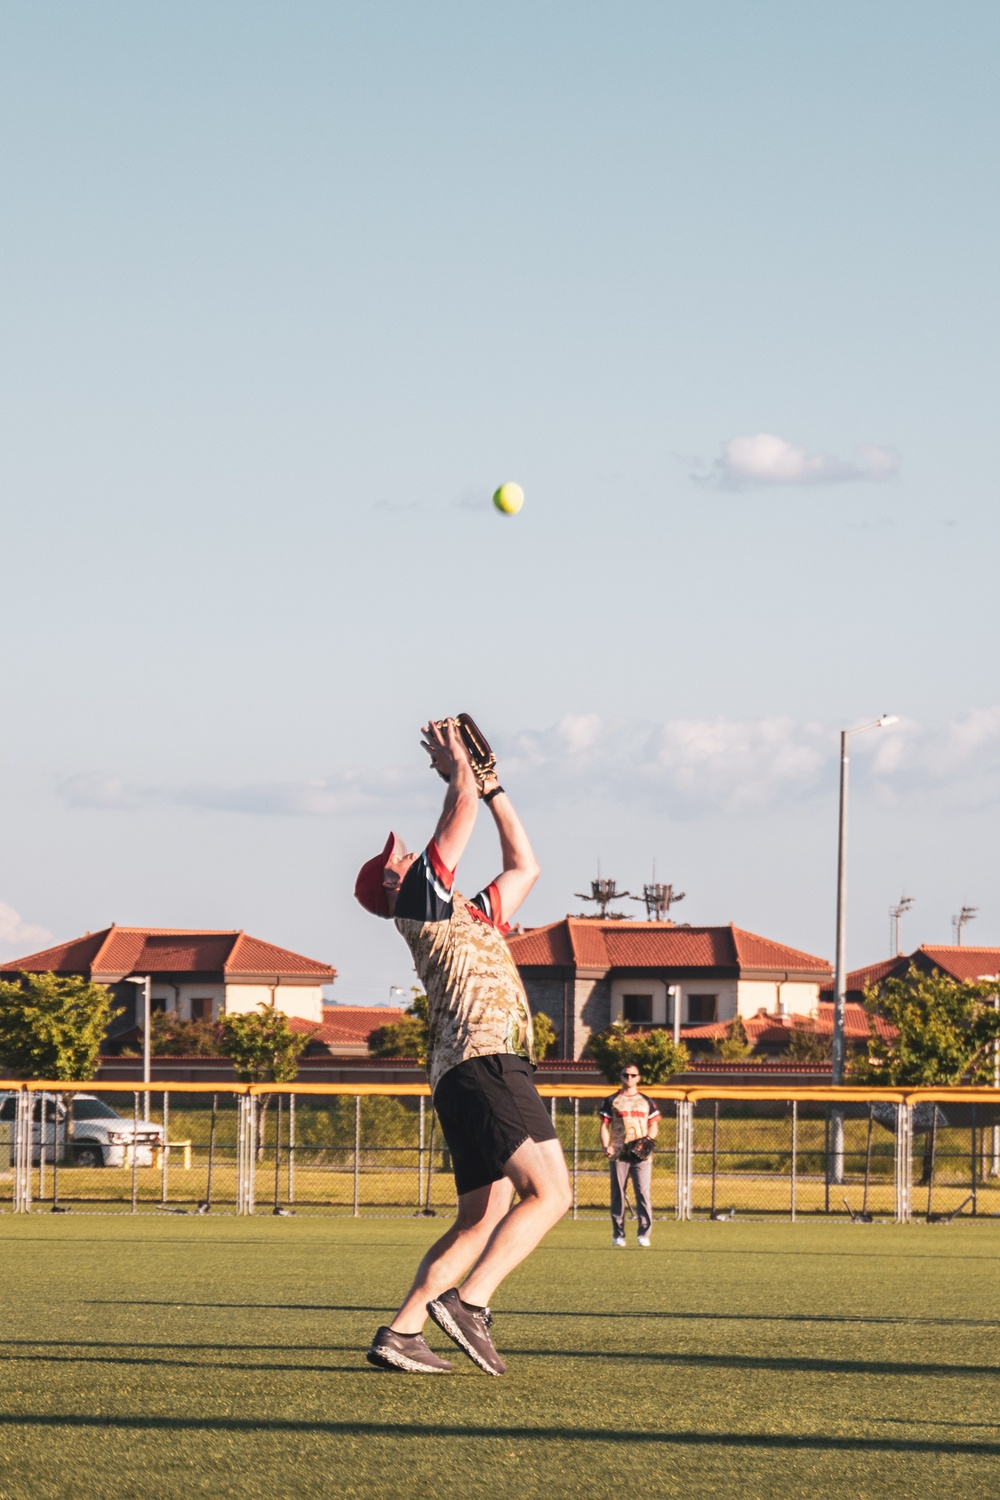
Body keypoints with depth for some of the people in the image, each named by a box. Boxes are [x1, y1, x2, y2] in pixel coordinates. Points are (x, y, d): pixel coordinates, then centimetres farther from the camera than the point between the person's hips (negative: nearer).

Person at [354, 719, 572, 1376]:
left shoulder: (472, 915, 29)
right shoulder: (422, 900, 4)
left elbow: (525, 867, 38)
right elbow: (463, 804, 1)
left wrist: (492, 784, 38)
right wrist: (458, 768, 21)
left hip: (480, 1071, 10)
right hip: (485, 1065, -10)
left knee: (480, 1223, 5)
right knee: (550, 1193, -18)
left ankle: (400, 1332, -1)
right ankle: (469, 1302, -25)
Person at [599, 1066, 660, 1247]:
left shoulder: (647, 1102, 15)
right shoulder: (612, 1101, 10)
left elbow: (654, 1126, 15)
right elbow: (604, 1126, 6)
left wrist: (650, 1136, -8)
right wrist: (606, 1146, -10)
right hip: (619, 1154, 0)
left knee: (643, 1193, -8)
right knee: (618, 1194, 0)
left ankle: (644, 1234, -7)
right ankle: (619, 1235, 6)